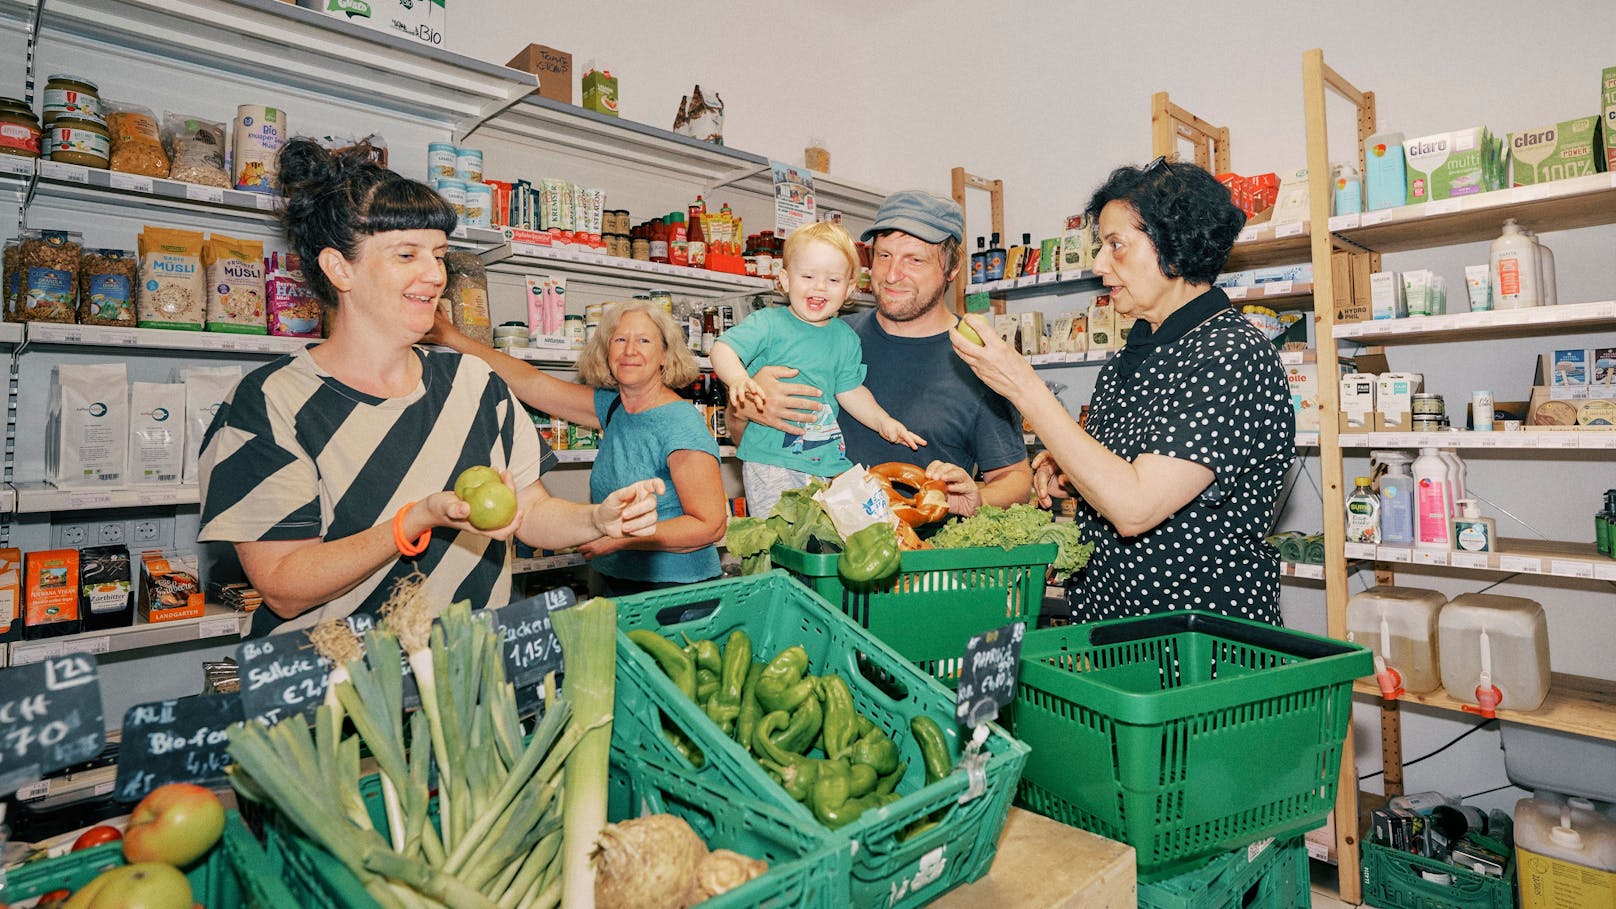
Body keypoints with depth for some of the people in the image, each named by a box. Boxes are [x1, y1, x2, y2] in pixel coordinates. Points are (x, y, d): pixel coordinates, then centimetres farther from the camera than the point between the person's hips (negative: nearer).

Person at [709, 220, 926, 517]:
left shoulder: (845, 337, 9)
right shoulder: (768, 323, -6)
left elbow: (850, 390, 16)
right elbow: (723, 349, -16)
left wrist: (883, 421, 5)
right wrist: (739, 379, -36)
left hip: (829, 457, 5)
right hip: (771, 456, -4)